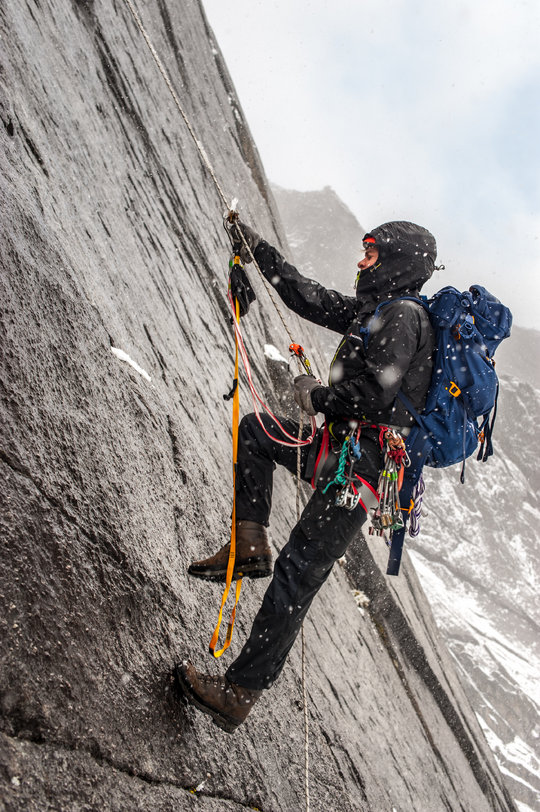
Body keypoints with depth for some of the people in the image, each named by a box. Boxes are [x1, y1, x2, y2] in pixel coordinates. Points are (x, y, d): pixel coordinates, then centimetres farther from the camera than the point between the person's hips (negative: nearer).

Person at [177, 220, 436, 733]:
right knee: (254, 429, 19)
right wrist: (260, 252, 22)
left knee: (295, 577, -10)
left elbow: (376, 393, -24)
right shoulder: (381, 312, 18)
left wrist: (318, 397, -7)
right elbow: (312, 299, 22)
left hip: (360, 467, -10)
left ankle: (238, 694, -3)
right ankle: (250, 545, 9)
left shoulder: (402, 315, -13)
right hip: (342, 449, 10)